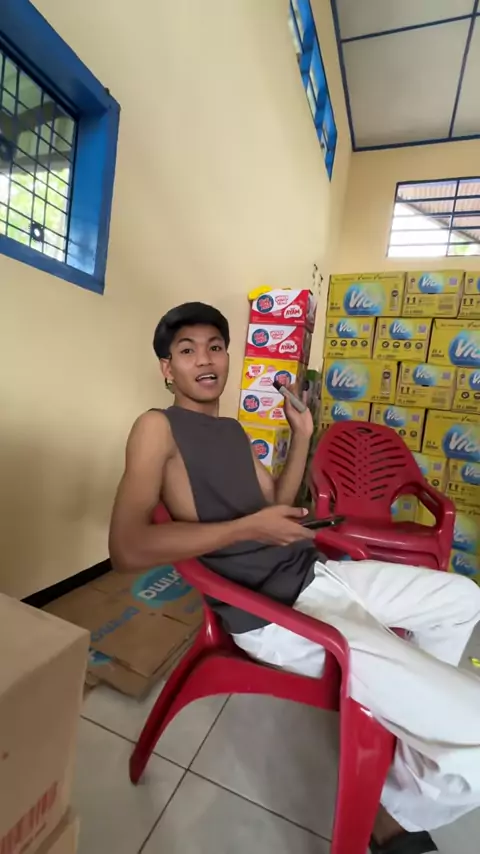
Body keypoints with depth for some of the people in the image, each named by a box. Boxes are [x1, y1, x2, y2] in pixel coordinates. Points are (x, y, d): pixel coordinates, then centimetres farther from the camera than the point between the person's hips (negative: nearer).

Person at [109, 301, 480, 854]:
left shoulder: (232, 429, 16)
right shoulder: (158, 427, -11)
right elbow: (127, 549, -22)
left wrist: (301, 436, 10)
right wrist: (248, 528, -20)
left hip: (314, 574, 9)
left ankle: (409, 707, 35)